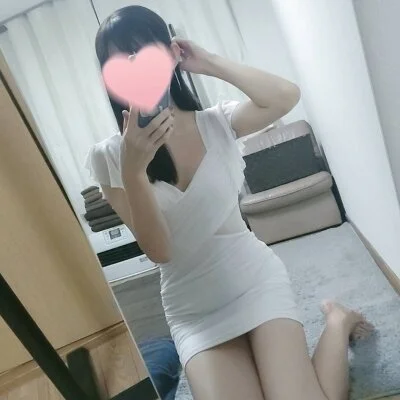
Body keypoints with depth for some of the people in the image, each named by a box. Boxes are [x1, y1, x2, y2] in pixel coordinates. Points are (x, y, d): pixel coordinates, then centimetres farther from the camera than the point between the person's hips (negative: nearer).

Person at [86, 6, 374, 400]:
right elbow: (158, 250, -13)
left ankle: (337, 321, 18)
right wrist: (132, 169, -28)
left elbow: (286, 96, -22)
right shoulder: (108, 156, -7)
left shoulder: (216, 123, -3)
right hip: (192, 313, 1)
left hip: (256, 281, 0)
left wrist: (209, 62, -13)